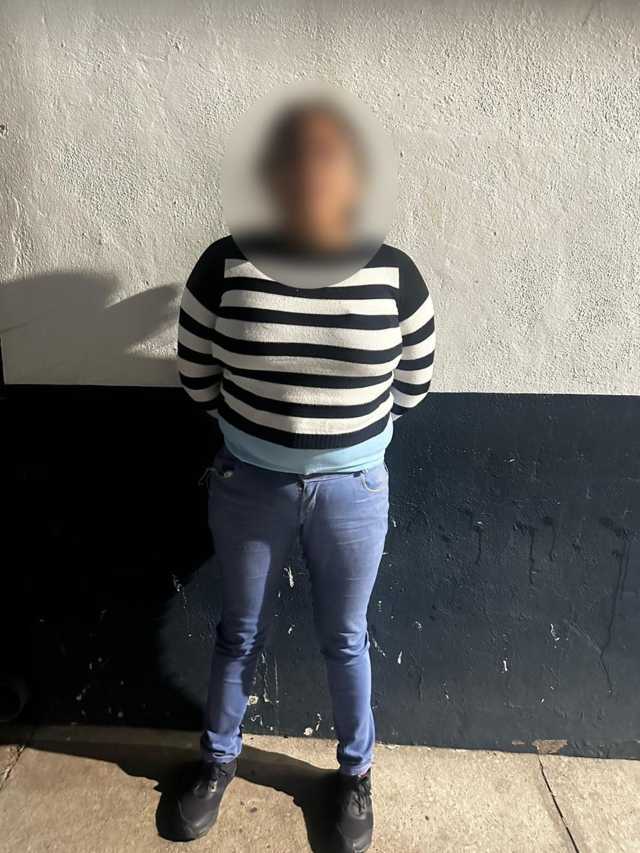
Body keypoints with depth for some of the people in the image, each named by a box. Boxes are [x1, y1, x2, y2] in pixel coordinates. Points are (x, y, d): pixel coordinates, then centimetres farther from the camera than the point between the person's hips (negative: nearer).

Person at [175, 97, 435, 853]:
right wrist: (261, 425, 7)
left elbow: (412, 385, 1)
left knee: (344, 641, 19)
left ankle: (355, 772, 46)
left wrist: (344, 429, 7)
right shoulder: (224, 266, -12)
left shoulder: (395, 277, -12)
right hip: (249, 485, 1)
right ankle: (218, 759, 49)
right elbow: (197, 378, 0)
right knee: (238, 633, 21)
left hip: (353, 491, 0)